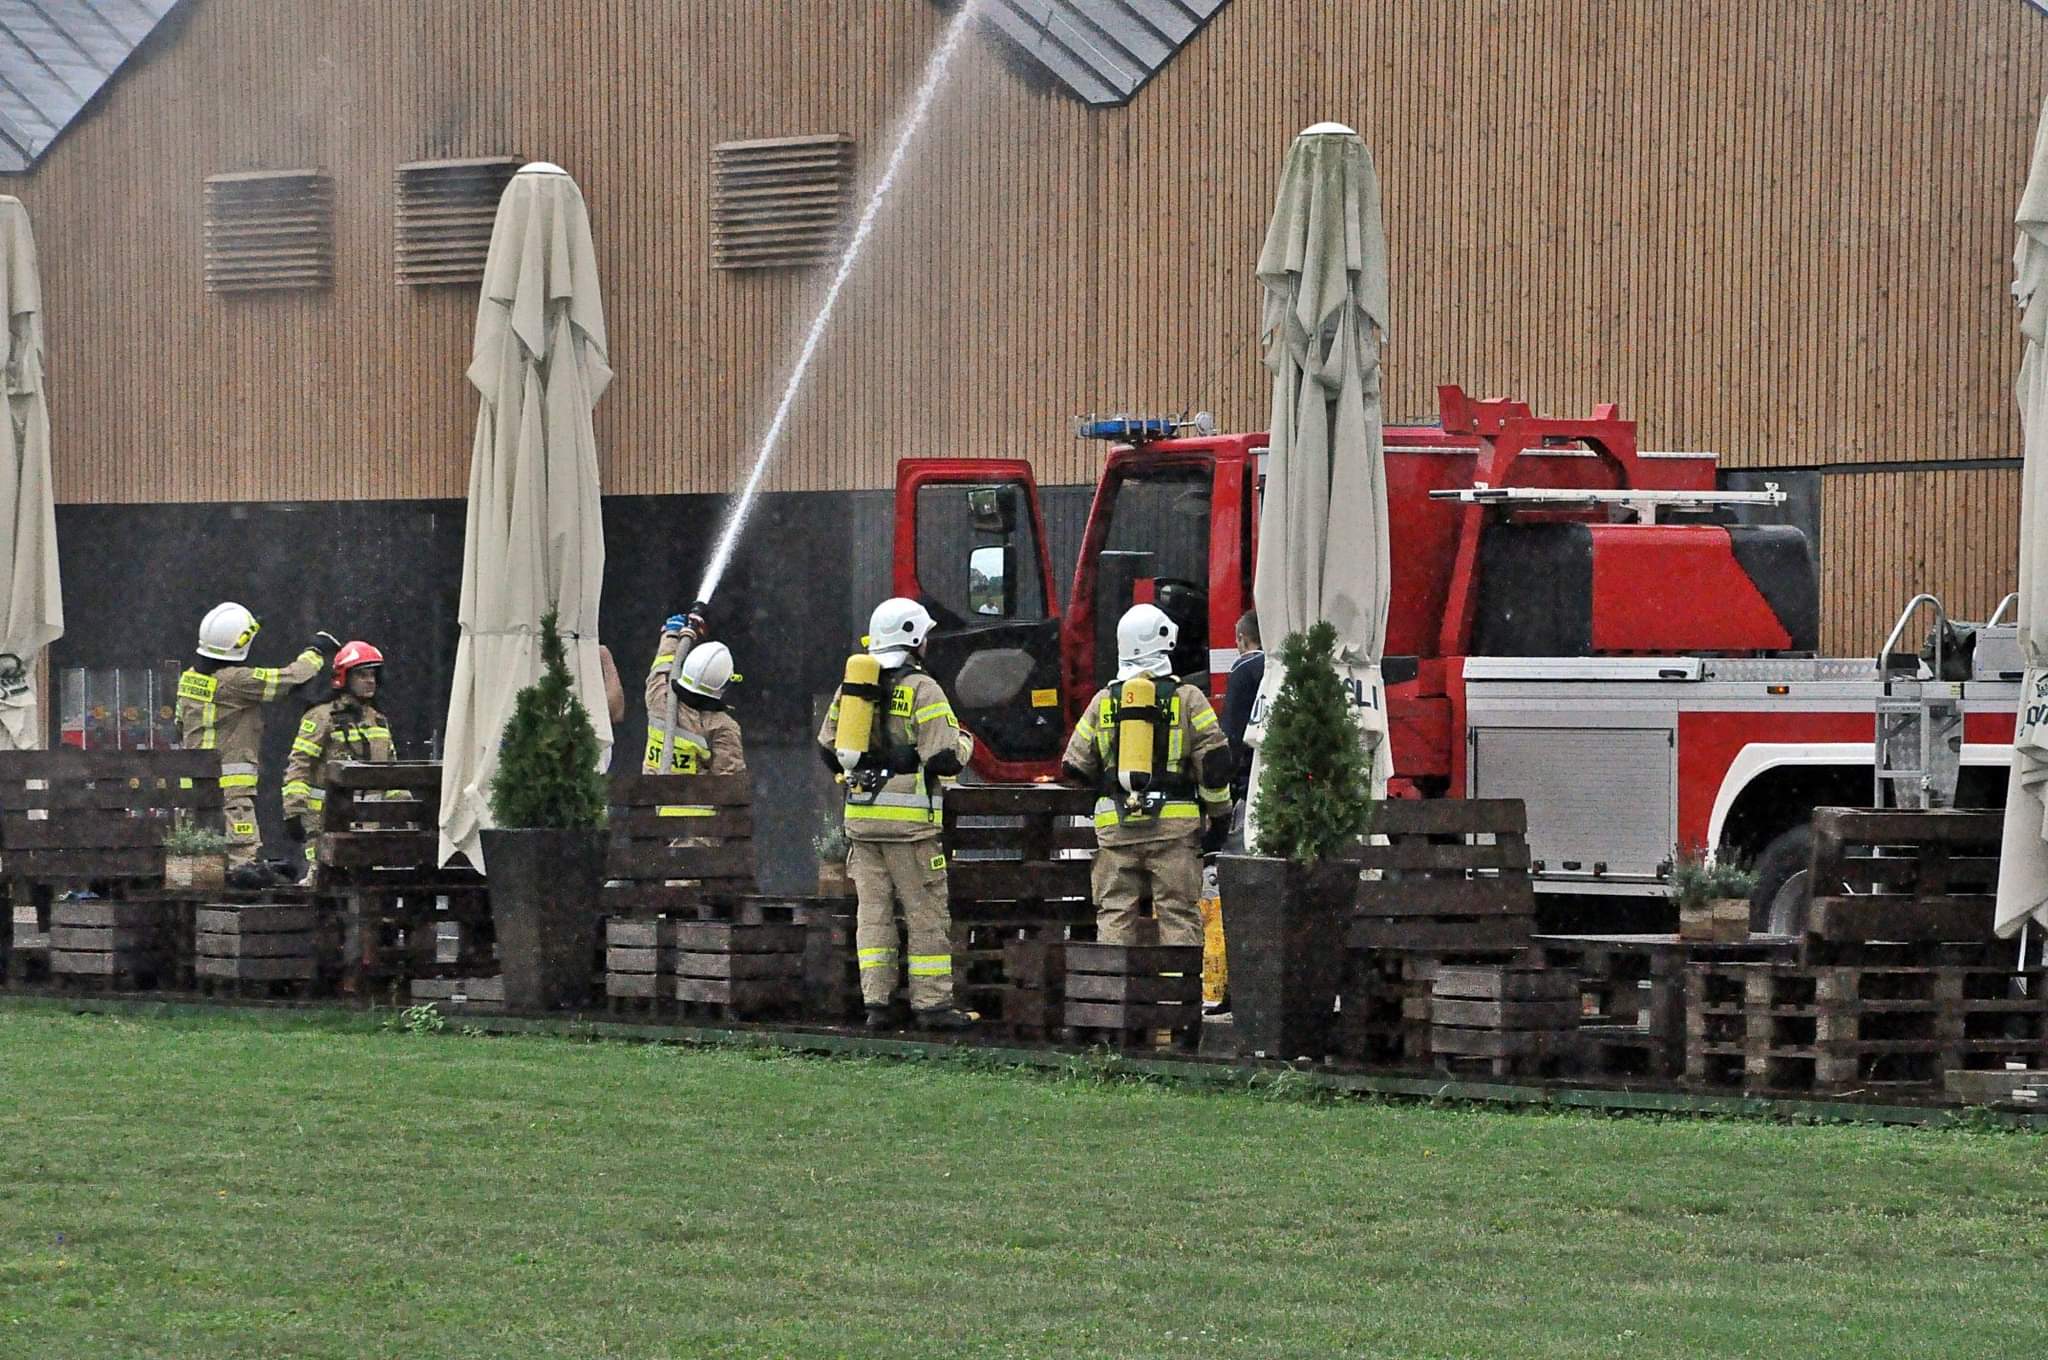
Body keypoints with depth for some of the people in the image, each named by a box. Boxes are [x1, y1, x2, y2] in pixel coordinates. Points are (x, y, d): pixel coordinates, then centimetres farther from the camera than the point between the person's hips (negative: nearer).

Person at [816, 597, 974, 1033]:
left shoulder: (849, 687, 10)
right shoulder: (922, 690, -10)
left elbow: (829, 749, 17)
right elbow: (945, 759, -14)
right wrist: (964, 744, 7)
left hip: (860, 816, 6)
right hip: (909, 817, -6)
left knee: (873, 910, 8)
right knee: (926, 913, 1)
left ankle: (875, 1001, 5)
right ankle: (931, 1001, 1)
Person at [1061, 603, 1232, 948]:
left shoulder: (1104, 701, 7)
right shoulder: (1187, 699, -2)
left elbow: (1075, 768, 9)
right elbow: (1214, 761, -5)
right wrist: (1219, 815, 4)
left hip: (1115, 827, 2)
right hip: (1174, 826, -2)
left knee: (1114, 912, 5)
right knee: (1177, 912, 0)